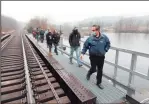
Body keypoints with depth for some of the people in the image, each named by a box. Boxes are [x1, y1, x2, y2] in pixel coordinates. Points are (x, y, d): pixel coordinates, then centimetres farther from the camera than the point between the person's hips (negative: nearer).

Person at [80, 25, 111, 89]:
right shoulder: (90, 38, -12)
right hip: (93, 56, -2)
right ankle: (89, 73, 38)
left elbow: (108, 44, 9)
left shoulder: (104, 37, -8)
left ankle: (99, 83, 29)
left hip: (101, 56, 2)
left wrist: (105, 50, 1)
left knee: (100, 70, 10)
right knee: (93, 69, 0)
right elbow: (85, 46, -2)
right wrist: (82, 53, -9)